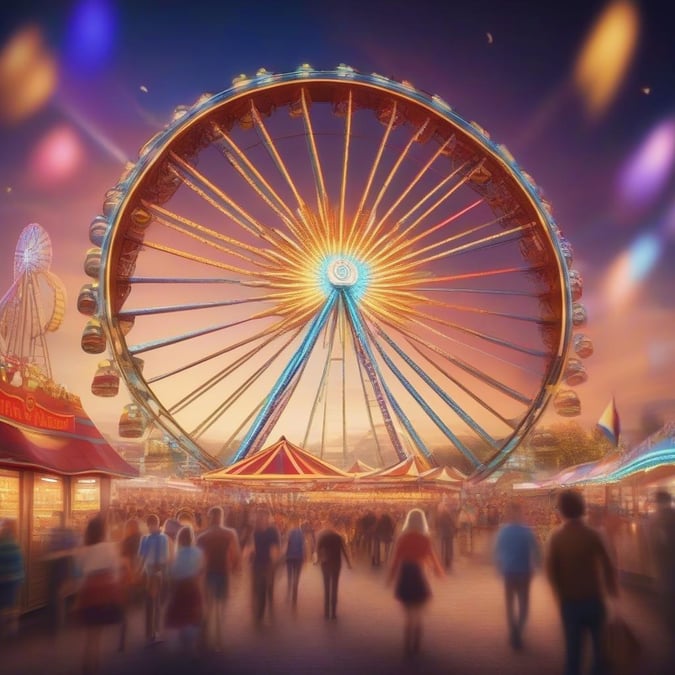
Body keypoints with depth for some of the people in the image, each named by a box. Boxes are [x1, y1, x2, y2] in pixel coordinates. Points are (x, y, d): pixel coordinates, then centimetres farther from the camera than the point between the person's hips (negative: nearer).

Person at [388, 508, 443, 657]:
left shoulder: (402, 538, -4)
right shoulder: (425, 539, -7)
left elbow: (395, 559, -4)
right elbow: (432, 557, -1)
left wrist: (391, 578, 4)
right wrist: (439, 571, 18)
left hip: (404, 576, 1)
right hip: (418, 576, -1)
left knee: (409, 615, 14)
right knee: (417, 614, 15)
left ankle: (408, 647, 11)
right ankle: (415, 647, 16)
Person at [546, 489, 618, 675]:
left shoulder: (556, 537, -7)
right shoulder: (592, 535, -11)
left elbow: (551, 571, -8)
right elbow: (608, 567, -10)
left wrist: (561, 596, 4)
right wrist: (612, 590, 5)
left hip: (569, 601, 1)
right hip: (594, 599, -1)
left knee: (573, 646, 8)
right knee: (600, 644, 19)